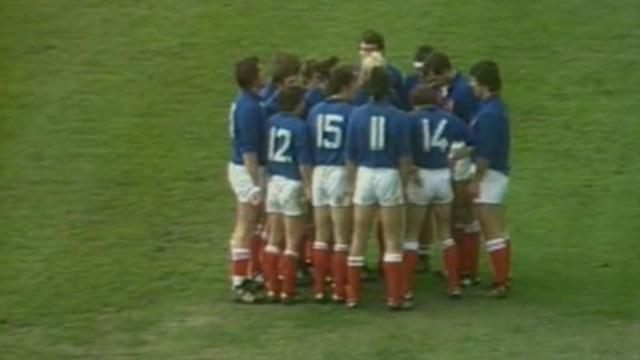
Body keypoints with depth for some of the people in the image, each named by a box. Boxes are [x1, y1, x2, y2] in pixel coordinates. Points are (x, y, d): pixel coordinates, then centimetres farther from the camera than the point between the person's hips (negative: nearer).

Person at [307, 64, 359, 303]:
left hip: (319, 172, 5)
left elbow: (309, 146, 7)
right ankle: (340, 290, 3)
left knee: (321, 236, 12)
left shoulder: (316, 111, 4)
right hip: (341, 173, -5)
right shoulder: (350, 112, -11)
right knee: (341, 237, 2)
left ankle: (319, 289, 13)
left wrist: (308, 180, 14)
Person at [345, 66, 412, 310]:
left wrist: (351, 184, 11)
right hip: (389, 176, -2)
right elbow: (404, 157, -5)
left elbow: (351, 156, 0)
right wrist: (404, 184, 8)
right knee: (393, 240, 6)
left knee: (359, 238, 12)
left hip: (364, 175, 2)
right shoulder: (397, 117, -8)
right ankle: (394, 297, 3)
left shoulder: (357, 116, -4)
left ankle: (352, 296, 14)